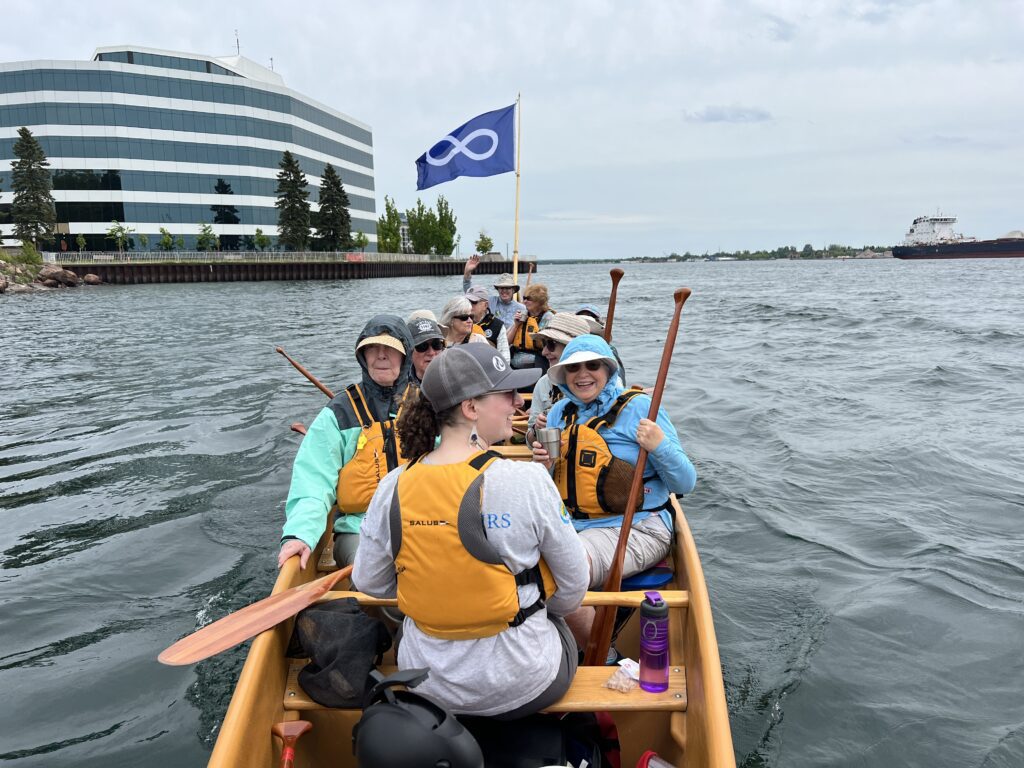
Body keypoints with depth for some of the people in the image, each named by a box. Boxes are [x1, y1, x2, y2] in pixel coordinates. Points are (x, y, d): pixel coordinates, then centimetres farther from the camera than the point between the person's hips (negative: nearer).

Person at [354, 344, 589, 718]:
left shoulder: (393, 486, -11)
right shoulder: (528, 480, -22)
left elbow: (368, 581, 2)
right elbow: (572, 590, -10)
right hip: (522, 687, -3)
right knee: (558, 627, 30)